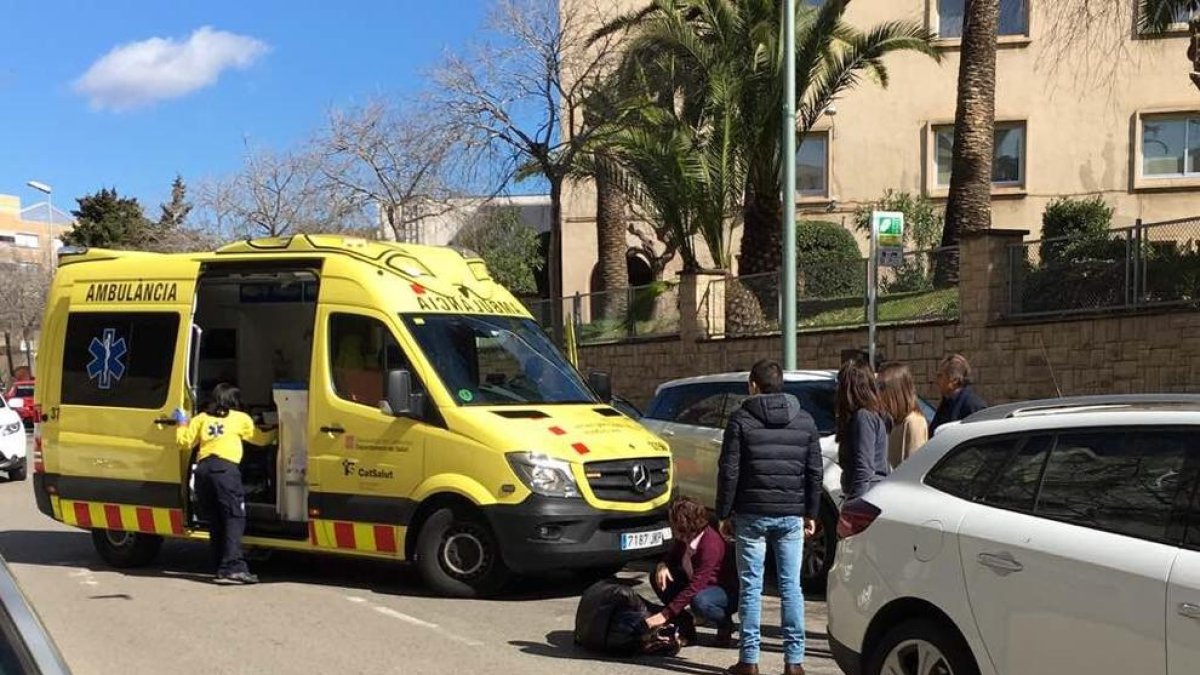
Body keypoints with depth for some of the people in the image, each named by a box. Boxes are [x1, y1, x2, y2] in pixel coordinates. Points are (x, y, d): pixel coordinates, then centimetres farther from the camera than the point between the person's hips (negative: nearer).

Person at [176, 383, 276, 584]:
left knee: (215, 521, 12)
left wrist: (181, 423, 37)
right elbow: (262, 439, 25)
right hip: (225, 468, -4)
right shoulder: (241, 419, 16)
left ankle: (222, 567, 13)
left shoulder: (201, 418, 22)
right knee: (234, 519, -8)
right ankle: (233, 567, -22)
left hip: (203, 469, 4)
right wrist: (276, 432, 44)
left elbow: (185, 441, 18)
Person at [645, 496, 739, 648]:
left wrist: (665, 615, -36)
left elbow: (695, 586, -35)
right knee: (658, 577, -8)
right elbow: (672, 556, 12)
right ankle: (684, 625, 1)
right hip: (700, 583, 8)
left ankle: (726, 626, -7)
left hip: (727, 591, -8)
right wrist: (663, 565, -15)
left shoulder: (711, 545, -33)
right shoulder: (684, 538, -9)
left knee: (700, 602, -40)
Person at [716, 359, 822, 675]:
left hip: (752, 514, -3)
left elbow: (729, 471, -5)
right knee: (791, 586, 6)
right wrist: (811, 513, 14)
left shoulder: (742, 419, -3)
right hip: (791, 516, 3)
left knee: (751, 586, 3)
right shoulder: (804, 421, 7)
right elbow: (815, 472, 8)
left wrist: (724, 512, 2)